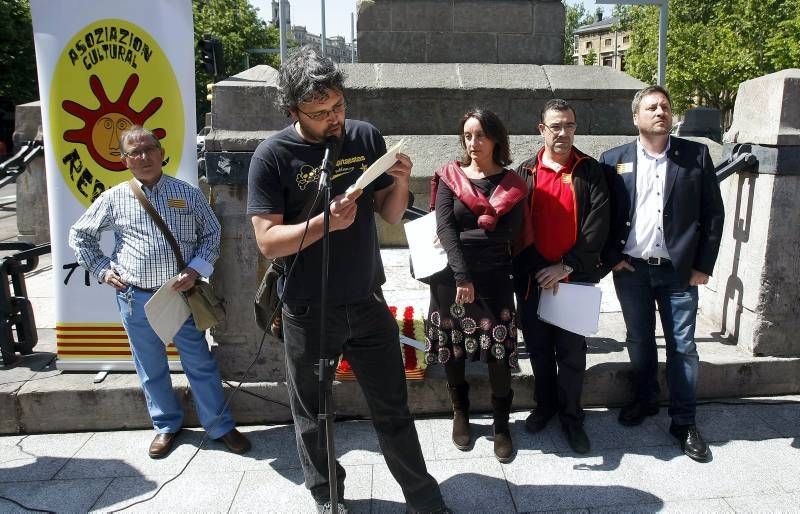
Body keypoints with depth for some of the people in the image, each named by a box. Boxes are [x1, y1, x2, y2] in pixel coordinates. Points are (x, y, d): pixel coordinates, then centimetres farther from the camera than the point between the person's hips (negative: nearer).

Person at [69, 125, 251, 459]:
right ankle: (166, 425, 31)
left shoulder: (187, 194, 2)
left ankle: (220, 426, 17)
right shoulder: (114, 198, 3)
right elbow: (80, 235, 15)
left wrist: (196, 269, -6)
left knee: (200, 363, 4)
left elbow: (211, 234, 8)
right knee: (151, 368, 13)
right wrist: (102, 269, 6)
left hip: (182, 293, -1)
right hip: (135, 298, 1)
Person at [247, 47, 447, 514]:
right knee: (313, 415, 15)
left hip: (367, 302, 2)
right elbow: (267, 241, -16)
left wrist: (401, 183, -15)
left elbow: (390, 215, 5)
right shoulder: (272, 156, -11)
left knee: (394, 409, 14)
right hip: (308, 312, -2)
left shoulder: (367, 137, -1)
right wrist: (326, 222, -28)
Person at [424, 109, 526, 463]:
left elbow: (507, 232, -9)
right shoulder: (449, 177, 2)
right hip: (451, 276, 0)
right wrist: (462, 276, -20)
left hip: (494, 278, 0)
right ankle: (460, 414, 29)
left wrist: (462, 235, -11)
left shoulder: (512, 185, 4)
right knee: (452, 348, 8)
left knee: (500, 351, -3)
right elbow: (444, 227, -10)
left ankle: (501, 425, 14)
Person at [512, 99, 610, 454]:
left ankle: (571, 416, 22)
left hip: (576, 278, -1)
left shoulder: (590, 171, 1)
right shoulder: (525, 173, 4)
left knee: (572, 352, 6)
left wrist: (566, 266, -13)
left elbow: (598, 225, -7)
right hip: (532, 279, 2)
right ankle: (545, 405, 32)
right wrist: (537, 269, -10)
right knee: (539, 348, 13)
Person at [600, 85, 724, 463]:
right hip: (630, 269, 1)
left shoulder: (696, 155, -1)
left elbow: (713, 213, 0)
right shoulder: (614, 160, 1)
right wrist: (611, 258, -4)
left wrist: (703, 265, -4)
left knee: (682, 346, 5)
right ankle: (645, 399, 35)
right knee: (639, 340, 14)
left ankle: (684, 421, 18)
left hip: (679, 270, -1)